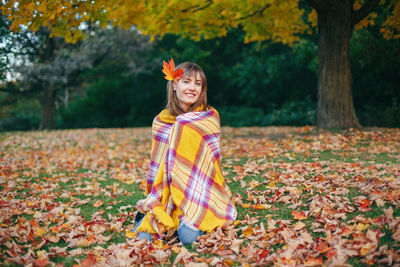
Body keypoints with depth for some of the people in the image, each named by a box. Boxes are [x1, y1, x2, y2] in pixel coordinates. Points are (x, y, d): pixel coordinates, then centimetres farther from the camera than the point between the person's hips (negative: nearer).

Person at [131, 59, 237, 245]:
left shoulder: (210, 117, 0)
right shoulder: (160, 121, 6)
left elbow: (206, 160, -4)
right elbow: (157, 165, 6)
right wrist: (154, 202, -5)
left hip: (199, 193, -2)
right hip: (168, 195, 2)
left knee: (188, 236, -24)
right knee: (144, 237, -14)